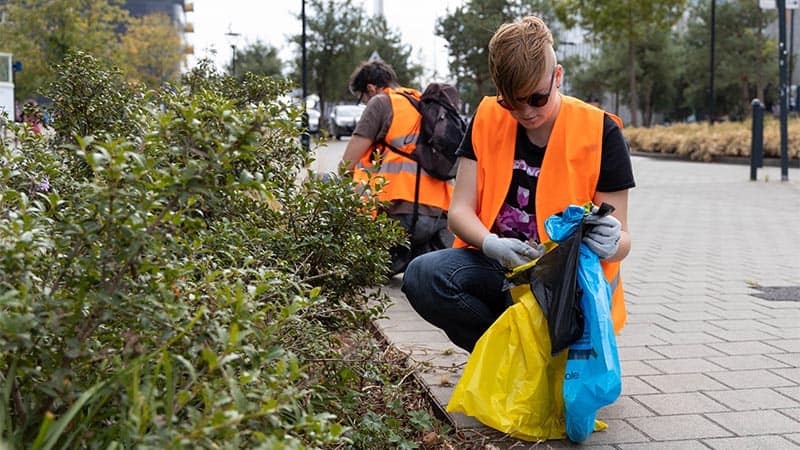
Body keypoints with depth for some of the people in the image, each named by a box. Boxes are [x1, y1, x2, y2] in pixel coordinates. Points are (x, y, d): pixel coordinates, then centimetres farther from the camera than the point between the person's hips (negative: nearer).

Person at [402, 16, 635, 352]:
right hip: (496, 263, 4)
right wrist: (492, 245, -24)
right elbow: (460, 210, -2)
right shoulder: (487, 120, 3)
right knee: (423, 275, -27)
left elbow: (621, 240, -3)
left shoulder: (600, 132, -5)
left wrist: (610, 243, -29)